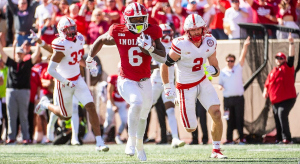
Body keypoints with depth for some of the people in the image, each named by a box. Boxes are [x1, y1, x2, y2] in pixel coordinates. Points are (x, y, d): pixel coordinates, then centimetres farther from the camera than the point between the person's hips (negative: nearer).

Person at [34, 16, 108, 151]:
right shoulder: (61, 45, -24)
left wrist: (90, 66, 7)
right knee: (66, 116, 9)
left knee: (91, 106, -10)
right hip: (64, 83, -6)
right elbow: (50, 69, -23)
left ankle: (99, 142, -9)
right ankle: (46, 104, 40)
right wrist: (65, 82, -26)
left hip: (78, 80, 6)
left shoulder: (79, 39, -1)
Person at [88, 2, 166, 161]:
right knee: (137, 103, -32)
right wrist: (90, 58, 18)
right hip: (126, 81, -3)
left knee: (143, 116, 18)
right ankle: (131, 140, -23)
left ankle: (139, 145, 43)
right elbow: (101, 40, 10)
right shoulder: (119, 33, -11)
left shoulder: (151, 33, -8)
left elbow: (163, 58, -11)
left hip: (144, 81, 3)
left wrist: (150, 48, -29)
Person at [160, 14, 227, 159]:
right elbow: (164, 66, -9)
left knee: (217, 114, -15)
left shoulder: (209, 43, -5)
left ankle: (216, 150, -1)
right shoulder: (181, 46, -21)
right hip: (186, 87, -4)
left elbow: (216, 69, 4)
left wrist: (214, 70, -19)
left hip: (202, 82, 4)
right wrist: (167, 88, -7)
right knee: (191, 129, -2)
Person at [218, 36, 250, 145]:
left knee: (239, 119, -2)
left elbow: (242, 57, -5)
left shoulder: (238, 69, 7)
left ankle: (242, 138, 0)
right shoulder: (223, 72, 12)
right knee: (229, 120, 4)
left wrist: (245, 46, -19)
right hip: (227, 98, 2)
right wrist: (220, 87, -9)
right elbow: (220, 84, 16)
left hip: (238, 98, -2)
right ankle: (229, 139, 6)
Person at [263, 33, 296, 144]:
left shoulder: (287, 67, 3)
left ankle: (286, 138, -26)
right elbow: (267, 83, 22)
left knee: (282, 114, -22)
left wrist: (291, 43, -17)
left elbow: (291, 56, -9)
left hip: (287, 99, -7)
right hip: (275, 101, 7)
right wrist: (265, 92, 3)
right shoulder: (272, 72, 17)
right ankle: (279, 139, 16)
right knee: (277, 118, 8)